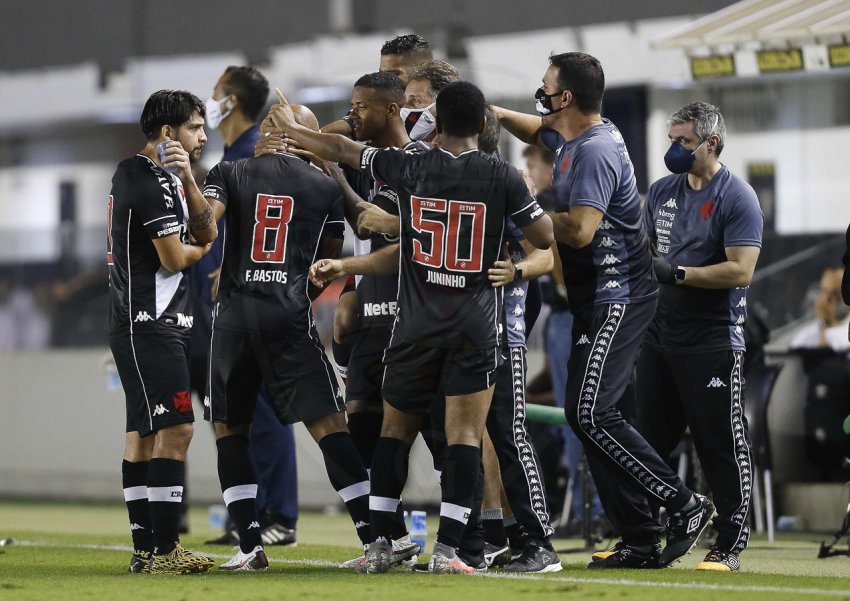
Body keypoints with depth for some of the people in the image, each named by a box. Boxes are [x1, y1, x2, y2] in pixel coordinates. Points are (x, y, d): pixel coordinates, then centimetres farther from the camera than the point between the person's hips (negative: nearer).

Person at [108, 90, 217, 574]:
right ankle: (165, 550, -17)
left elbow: (208, 233, 11)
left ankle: (146, 550, 12)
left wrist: (188, 181, -5)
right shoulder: (152, 181, -14)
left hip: (160, 324, 11)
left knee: (144, 433, 10)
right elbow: (174, 257, -16)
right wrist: (200, 250, 6)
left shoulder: (165, 177, 18)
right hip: (149, 325, -11)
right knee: (175, 429, -14)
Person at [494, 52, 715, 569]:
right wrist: (495, 113, 20)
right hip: (602, 299, 10)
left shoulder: (596, 152, -18)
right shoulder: (574, 138, 13)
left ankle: (685, 504, -11)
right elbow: (539, 132, 36)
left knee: (590, 413, -16)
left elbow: (579, 230, -28)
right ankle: (639, 543, 7)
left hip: (617, 300, -10)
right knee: (597, 416, 7)